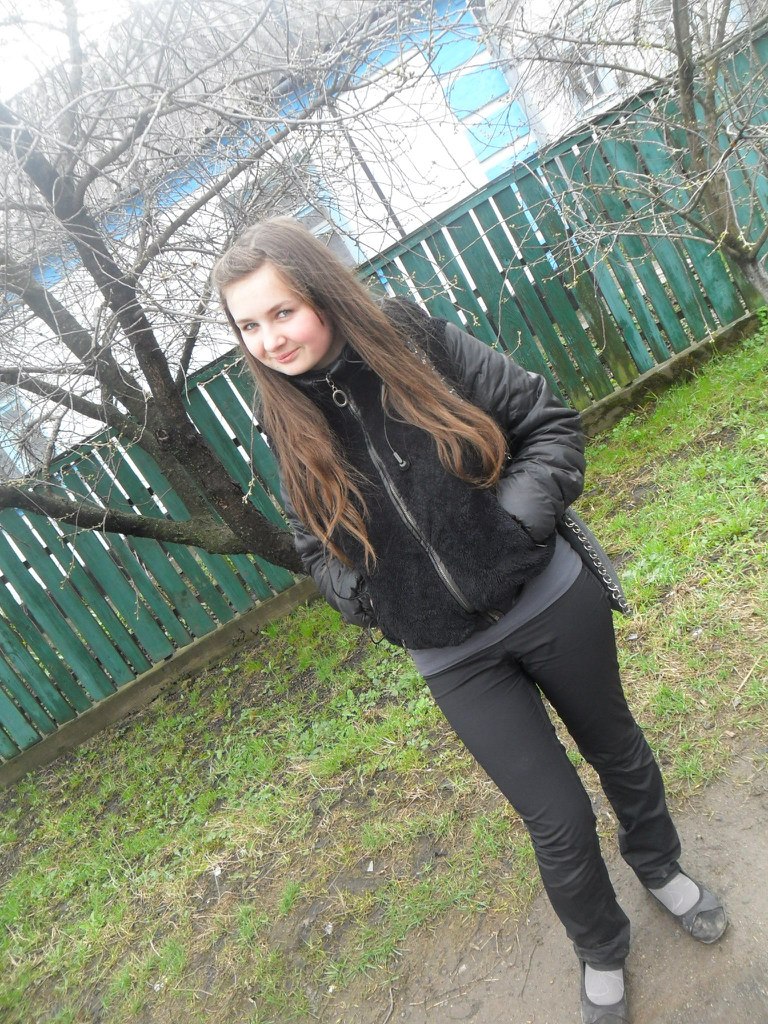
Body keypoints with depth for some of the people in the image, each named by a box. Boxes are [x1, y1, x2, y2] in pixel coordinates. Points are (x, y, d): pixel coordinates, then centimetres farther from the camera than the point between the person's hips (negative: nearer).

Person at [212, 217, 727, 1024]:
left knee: (615, 747, 23)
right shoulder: (290, 429, -5)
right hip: (453, 657, 0)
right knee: (558, 818, 6)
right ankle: (599, 952, 40)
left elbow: (548, 421, -6)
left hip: (549, 599, 0)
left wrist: (518, 516, -18)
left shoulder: (417, 343, -12)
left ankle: (660, 868, 57)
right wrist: (371, 600, -10)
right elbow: (319, 550, 7)